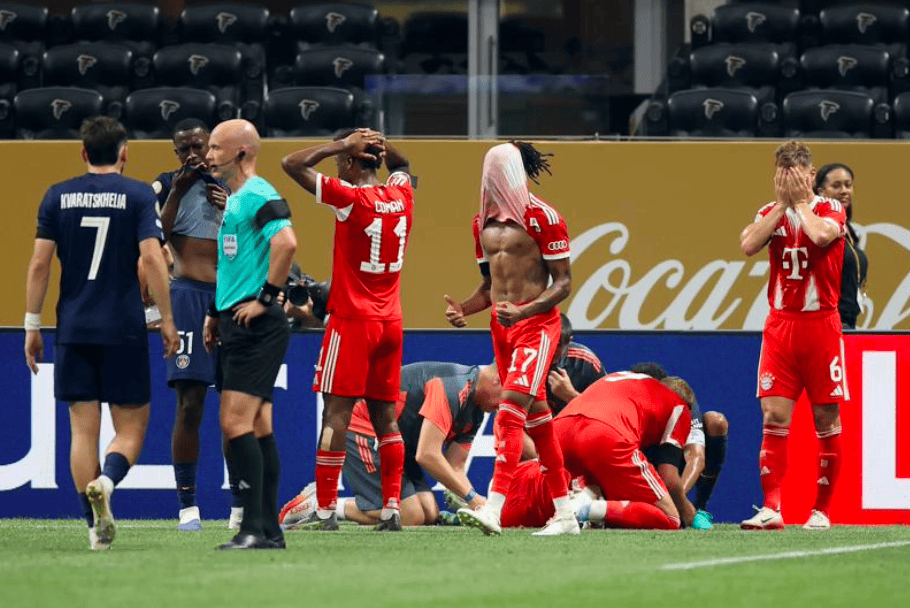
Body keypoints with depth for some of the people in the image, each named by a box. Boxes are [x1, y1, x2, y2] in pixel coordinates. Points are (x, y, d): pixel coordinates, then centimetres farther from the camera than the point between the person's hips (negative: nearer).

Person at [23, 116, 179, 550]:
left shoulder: (57, 197, 5)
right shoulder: (137, 195, -2)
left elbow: (40, 262, 2)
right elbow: (151, 258, -11)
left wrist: (32, 324, 8)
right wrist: (167, 319, -5)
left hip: (73, 330, 2)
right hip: (124, 329, -2)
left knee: (83, 429, 7)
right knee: (131, 426, 5)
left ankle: (97, 526, 3)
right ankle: (105, 482, -25)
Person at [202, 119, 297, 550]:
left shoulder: (258, 195, -13)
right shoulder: (235, 199, 19)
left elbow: (286, 242, -29)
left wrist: (265, 298, -23)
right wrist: (215, 313, 24)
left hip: (256, 327, -10)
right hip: (239, 327, 10)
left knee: (236, 423, -14)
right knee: (257, 427, 9)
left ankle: (254, 529, -15)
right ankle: (269, 529, 11)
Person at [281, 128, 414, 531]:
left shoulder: (350, 198, -12)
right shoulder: (401, 197, 6)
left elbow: (292, 165, -11)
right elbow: (401, 166, 31)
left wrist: (342, 144, -6)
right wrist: (379, 144, 11)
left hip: (353, 320, -6)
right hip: (390, 321, 6)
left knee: (336, 413, -6)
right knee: (385, 415, 9)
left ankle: (325, 510, -9)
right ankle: (392, 508, 4)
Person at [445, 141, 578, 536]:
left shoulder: (542, 218, -11)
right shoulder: (483, 222, 12)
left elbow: (563, 282, -11)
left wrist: (524, 311, -24)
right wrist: (464, 309, 1)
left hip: (536, 322, -8)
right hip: (501, 325, 8)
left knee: (511, 410, -20)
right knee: (536, 418, 11)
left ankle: (494, 509, -29)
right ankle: (565, 514, 17)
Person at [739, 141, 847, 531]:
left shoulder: (831, 210, 0)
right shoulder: (771, 212, 10)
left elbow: (820, 235, -23)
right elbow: (748, 245, -9)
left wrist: (799, 202, -8)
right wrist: (781, 204, -7)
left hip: (821, 325, -2)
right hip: (780, 326, 3)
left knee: (827, 420, 1)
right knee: (774, 418, -7)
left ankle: (822, 509, 9)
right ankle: (771, 509, -11)